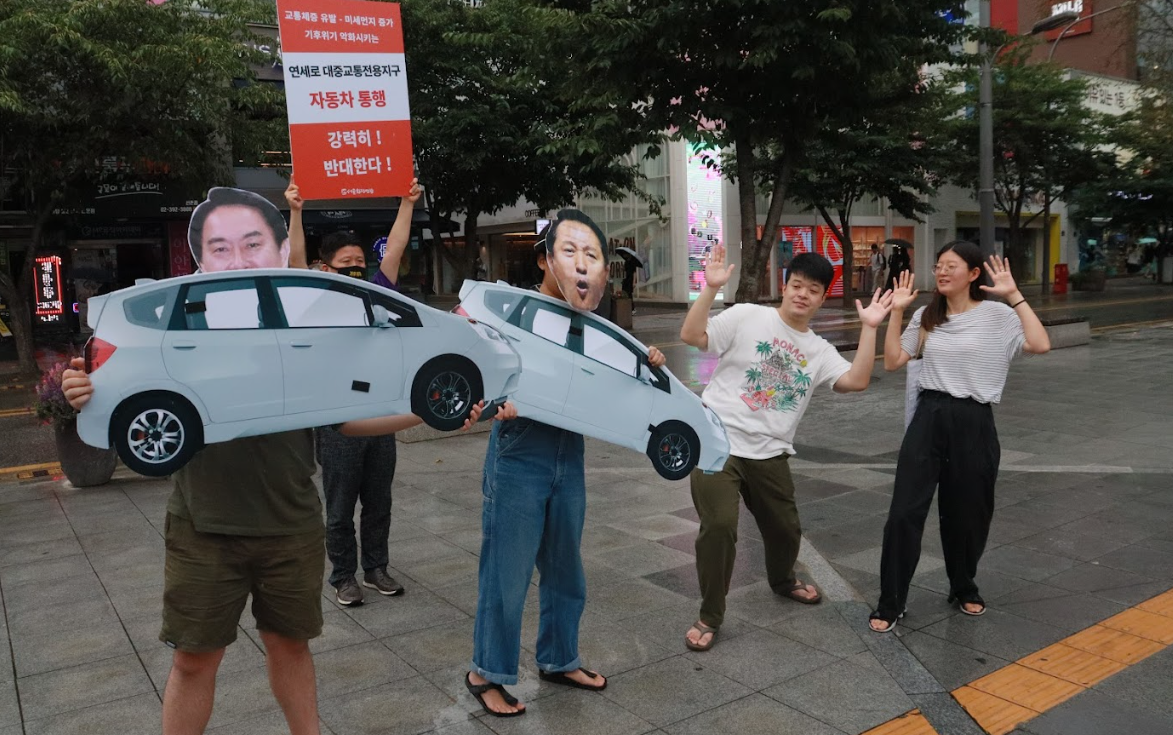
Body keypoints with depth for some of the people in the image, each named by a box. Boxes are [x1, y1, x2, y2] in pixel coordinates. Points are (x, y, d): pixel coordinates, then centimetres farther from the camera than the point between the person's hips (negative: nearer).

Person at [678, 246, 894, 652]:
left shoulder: (820, 350, 10)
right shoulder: (747, 317, -3)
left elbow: (857, 381, -7)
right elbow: (691, 336, -13)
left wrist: (869, 327, -10)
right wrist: (711, 288, -22)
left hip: (769, 453, 5)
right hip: (718, 443, -5)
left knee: (785, 529, 18)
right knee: (719, 526, -17)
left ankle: (782, 580, 53)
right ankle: (709, 617, 3)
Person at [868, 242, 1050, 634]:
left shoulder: (997, 315, -4)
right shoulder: (926, 316, 8)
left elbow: (1040, 345, -20)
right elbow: (893, 361, 5)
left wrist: (1014, 296, -18)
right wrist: (896, 311, -1)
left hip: (974, 423, -2)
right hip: (929, 417, 2)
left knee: (968, 513, 12)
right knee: (904, 512, -3)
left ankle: (964, 589, 39)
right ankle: (890, 604, 7)